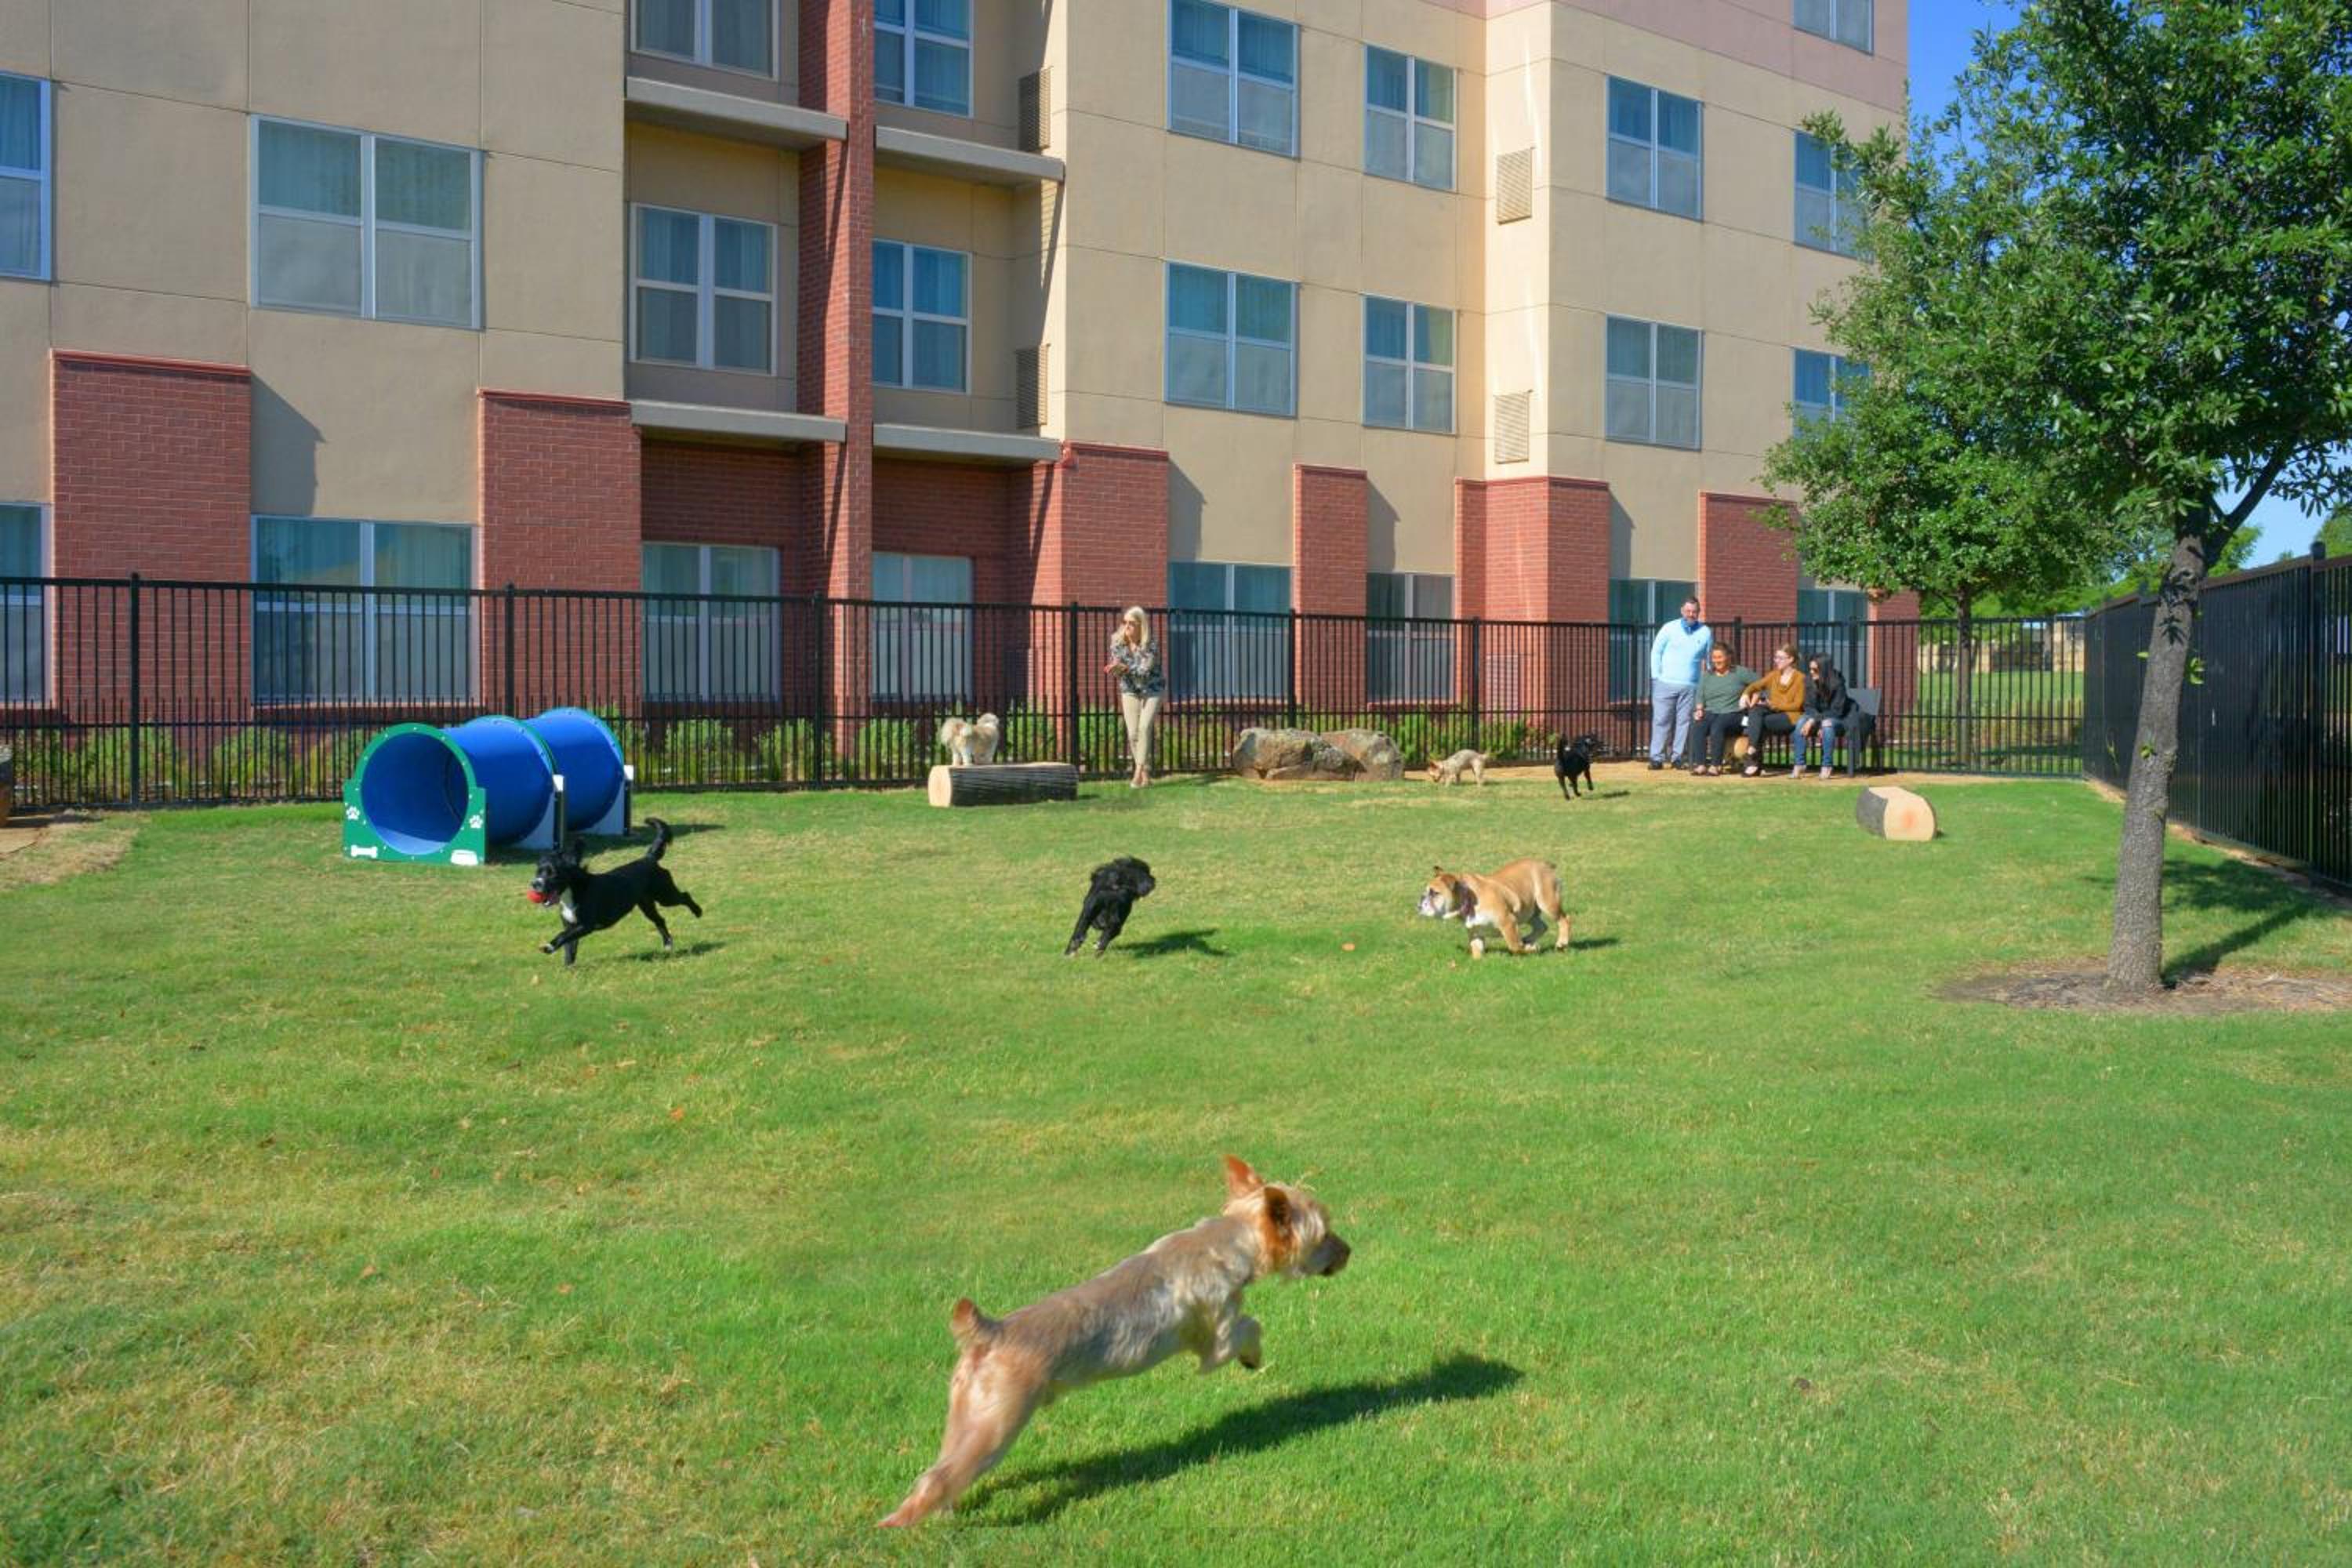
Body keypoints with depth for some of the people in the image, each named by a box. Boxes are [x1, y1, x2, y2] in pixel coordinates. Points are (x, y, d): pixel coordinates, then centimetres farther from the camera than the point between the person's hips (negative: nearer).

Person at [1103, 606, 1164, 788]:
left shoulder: (1150, 646, -24)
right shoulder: (1118, 642, -10)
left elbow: (1144, 671, -32)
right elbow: (1117, 667, -5)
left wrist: (1124, 668, -48)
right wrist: (1115, 669, -30)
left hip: (1152, 690, -4)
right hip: (1130, 691, 4)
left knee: (1144, 727, -20)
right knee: (1133, 733, -2)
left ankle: (1138, 774, -20)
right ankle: (1146, 775, 10)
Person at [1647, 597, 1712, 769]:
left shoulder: (1706, 632, 7)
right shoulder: (1669, 628, 3)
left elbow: (1710, 658, 12)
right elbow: (1656, 652, 7)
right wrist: (1656, 677, 1)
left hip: (1691, 686, 1)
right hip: (1666, 684, -1)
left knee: (1684, 722, 1)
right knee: (1661, 721, -4)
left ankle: (1678, 757, 7)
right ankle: (1656, 758, -2)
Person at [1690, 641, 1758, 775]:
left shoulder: (1740, 672, 9)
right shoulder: (1706, 676, 20)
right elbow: (1700, 698, 12)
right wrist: (1699, 709, -7)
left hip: (1733, 714, -3)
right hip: (1711, 712, 3)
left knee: (1717, 726, -36)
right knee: (1700, 726, -31)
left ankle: (1716, 765, -38)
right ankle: (1701, 765, -34)